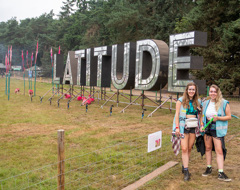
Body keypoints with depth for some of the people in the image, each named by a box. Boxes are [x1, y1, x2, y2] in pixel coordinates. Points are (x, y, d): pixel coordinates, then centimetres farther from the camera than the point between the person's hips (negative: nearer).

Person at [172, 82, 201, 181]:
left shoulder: (198, 102, 9)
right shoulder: (181, 100, -1)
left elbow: (199, 115, 15)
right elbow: (177, 114, -3)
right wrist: (177, 127, -10)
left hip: (193, 127, 3)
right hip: (183, 127, -3)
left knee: (189, 148, 7)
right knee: (184, 148, -8)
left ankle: (184, 167, 23)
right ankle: (186, 171, -5)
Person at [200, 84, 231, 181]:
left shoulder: (224, 103, -5)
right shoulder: (205, 103, 8)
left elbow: (229, 117, -5)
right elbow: (202, 116, 17)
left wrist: (218, 118, -19)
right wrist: (201, 125, 2)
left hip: (218, 130, -4)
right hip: (207, 129, 4)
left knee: (219, 151, -7)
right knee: (208, 148, 12)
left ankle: (221, 173, -4)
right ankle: (209, 168, 26)